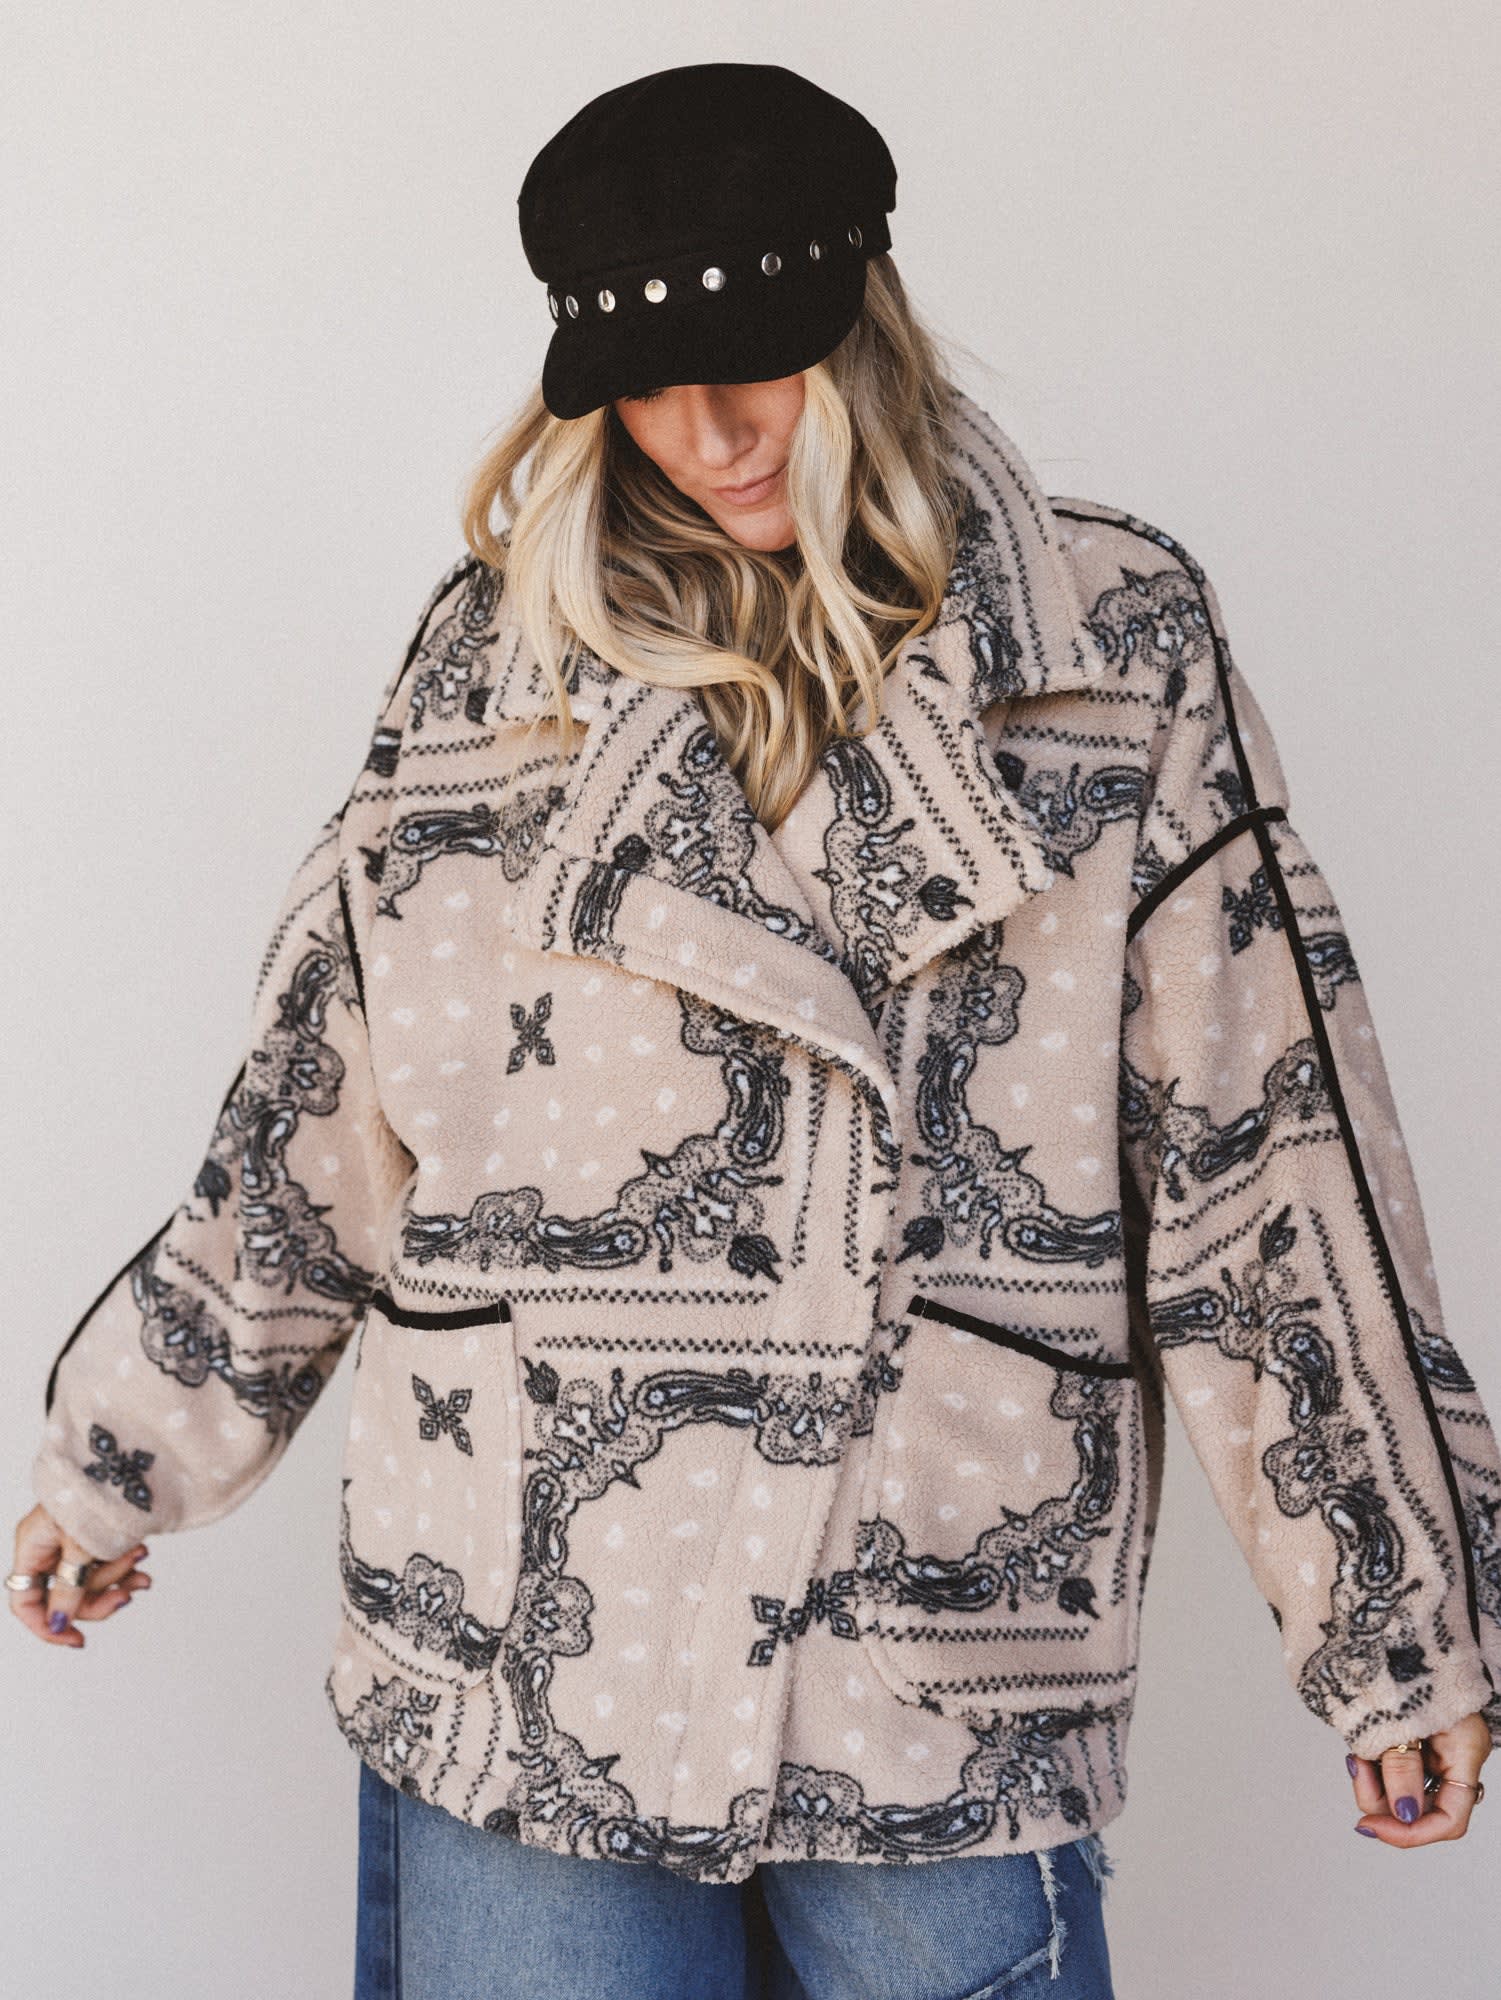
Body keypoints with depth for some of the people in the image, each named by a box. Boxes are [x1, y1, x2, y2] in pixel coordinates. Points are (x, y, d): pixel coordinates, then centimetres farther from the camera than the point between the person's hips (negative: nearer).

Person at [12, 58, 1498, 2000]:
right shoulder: (493, 659, 6)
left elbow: (1275, 1154, 0)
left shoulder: (1115, 653, 1)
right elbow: (310, 1120, 13)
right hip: (518, 1680, 2)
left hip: (953, 1708, -1)